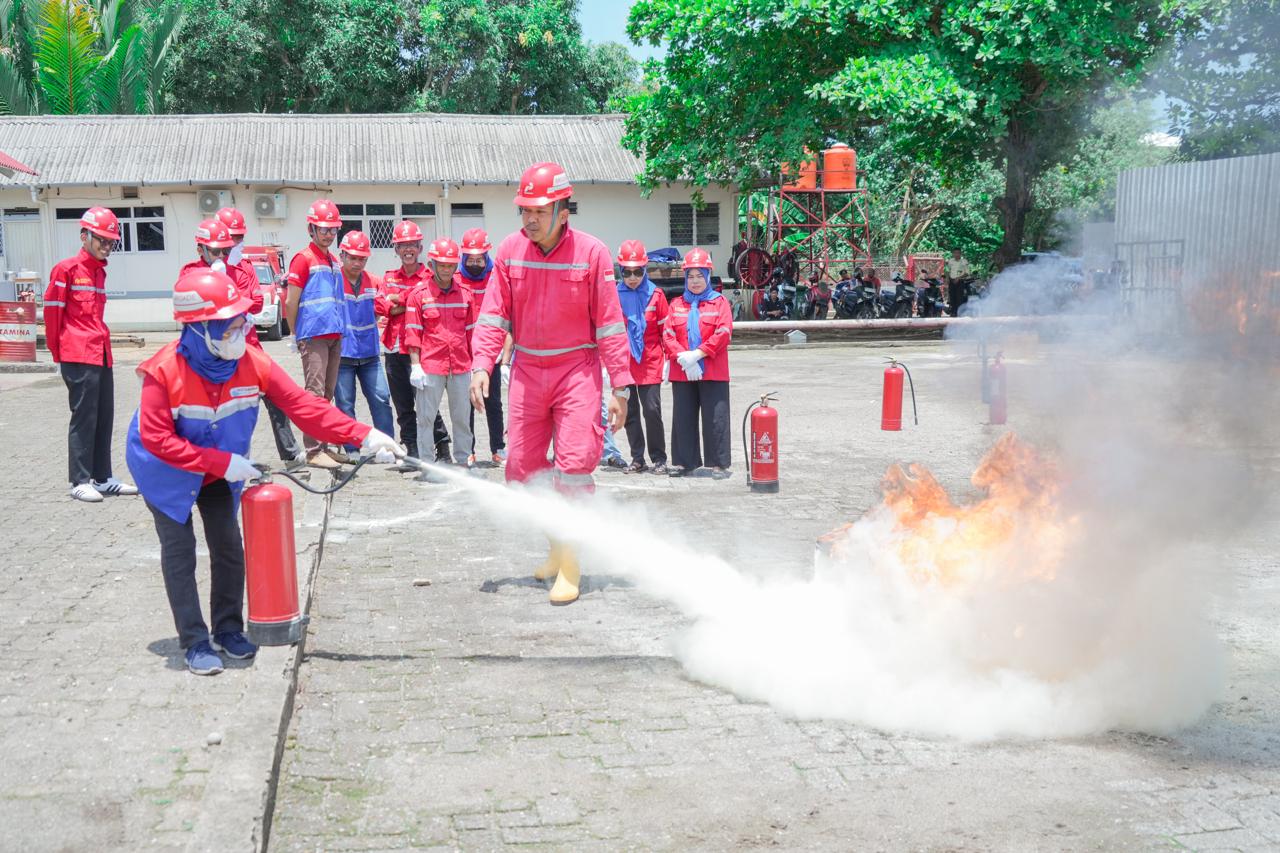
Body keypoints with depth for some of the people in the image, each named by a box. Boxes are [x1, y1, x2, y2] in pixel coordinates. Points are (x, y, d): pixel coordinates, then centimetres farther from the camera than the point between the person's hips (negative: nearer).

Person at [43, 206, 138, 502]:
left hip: (102, 355, 8)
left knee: (104, 417, 9)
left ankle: (102, 478, 16)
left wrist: (103, 342, 16)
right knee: (84, 417, -5)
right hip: (79, 358, -7)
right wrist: (58, 355, -3)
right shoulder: (66, 269, -5)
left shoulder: (100, 271, 17)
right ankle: (80, 481, 1)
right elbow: (52, 313, -4)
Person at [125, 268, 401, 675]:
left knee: (229, 546, 6)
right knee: (179, 548, -4)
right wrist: (222, 462, -33)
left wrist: (363, 435, -31)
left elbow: (301, 405, -22)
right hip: (166, 469, -4)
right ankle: (195, 643, 4)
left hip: (222, 468, 4)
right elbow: (157, 439, -30)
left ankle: (228, 629, 23)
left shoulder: (252, 362, -21)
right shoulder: (164, 371, -32)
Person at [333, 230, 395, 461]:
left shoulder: (372, 283, 9)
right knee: (345, 404, 2)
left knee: (381, 399, 1)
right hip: (341, 353, -4)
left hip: (369, 353, 4)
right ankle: (351, 450, 10)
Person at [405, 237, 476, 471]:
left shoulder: (465, 293, 9)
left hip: (461, 366, 3)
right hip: (430, 366, -3)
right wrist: (415, 366, -7)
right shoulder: (419, 294, -1)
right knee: (426, 416, 0)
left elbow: (472, 331, 13)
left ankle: (463, 461, 18)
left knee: (462, 416, 9)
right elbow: (413, 333, -2)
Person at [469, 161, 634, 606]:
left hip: (576, 369, -4)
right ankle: (559, 545, 27)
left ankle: (569, 567, -1)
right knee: (521, 469, 5)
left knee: (574, 465, -11)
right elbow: (493, 314, 2)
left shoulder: (591, 252, -10)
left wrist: (620, 386, -8)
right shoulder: (510, 251, 0)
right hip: (527, 370, 4)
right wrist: (481, 365, -12)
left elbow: (610, 323, -6)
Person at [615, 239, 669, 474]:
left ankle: (659, 458, 7)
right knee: (630, 412, 7)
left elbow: (665, 329, 5)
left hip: (650, 363, -1)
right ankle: (637, 458, 17)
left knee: (652, 410, -4)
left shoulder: (655, 294, -1)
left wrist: (668, 358, 2)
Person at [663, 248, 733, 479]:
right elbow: (668, 335, 3)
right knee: (682, 417, 7)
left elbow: (724, 333, -8)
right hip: (682, 373, 3)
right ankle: (684, 461, 16)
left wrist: (697, 353, -15)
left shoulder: (719, 302, 4)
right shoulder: (677, 304, 12)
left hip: (713, 372, -3)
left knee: (715, 417, -2)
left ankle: (719, 463, 4)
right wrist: (682, 356, -14)